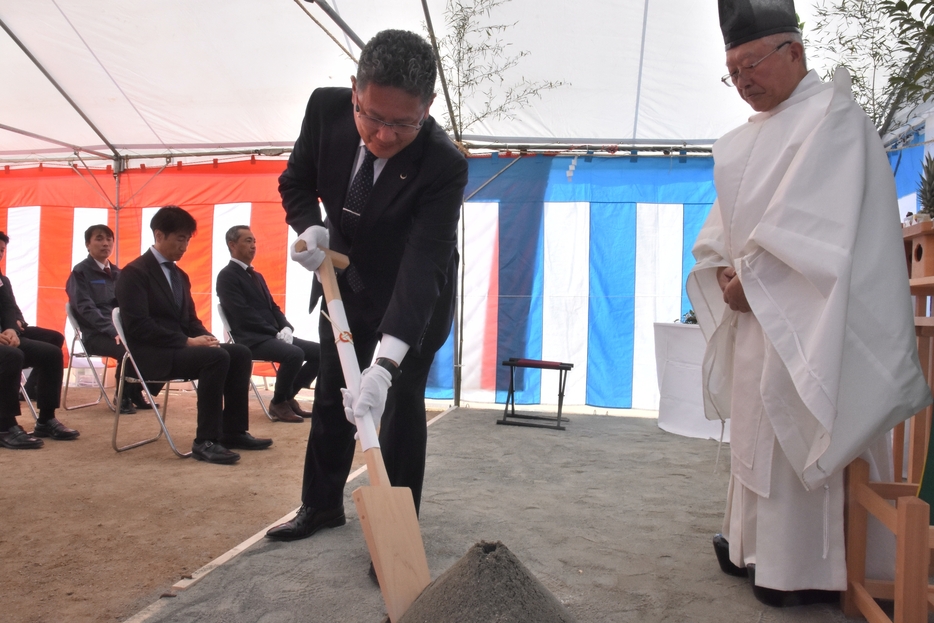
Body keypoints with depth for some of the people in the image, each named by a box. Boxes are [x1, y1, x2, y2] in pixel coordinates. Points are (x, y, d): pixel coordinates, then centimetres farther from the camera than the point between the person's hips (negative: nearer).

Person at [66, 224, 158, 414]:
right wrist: (112, 331, -24)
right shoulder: (80, 272, 1)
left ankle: (136, 392, -1)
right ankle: (123, 396, -10)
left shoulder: (117, 273, 19)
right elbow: (86, 308, -11)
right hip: (96, 335, -6)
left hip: (123, 330, 6)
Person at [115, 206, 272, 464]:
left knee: (240, 353, -10)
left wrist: (205, 337, -5)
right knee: (216, 357, -30)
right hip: (151, 353, -8)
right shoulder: (135, 272, -8)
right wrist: (186, 341, -23)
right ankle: (205, 441, -24)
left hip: (178, 346, 8)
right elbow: (138, 326, -19)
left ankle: (233, 431, -5)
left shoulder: (180, 275, 18)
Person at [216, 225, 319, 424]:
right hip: (252, 338, -8)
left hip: (273, 336, 9)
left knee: (318, 351, -4)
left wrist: (285, 328, -2)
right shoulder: (227, 276, -5)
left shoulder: (257, 276, 23)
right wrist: (275, 332, -16)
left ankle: (288, 396, 7)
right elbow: (244, 314, -15)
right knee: (294, 354, -32)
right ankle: (278, 403, -9)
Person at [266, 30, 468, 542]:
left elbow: (422, 266, -39)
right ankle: (322, 505, 34)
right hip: (346, 279, 5)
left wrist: (386, 363, -48)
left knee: (401, 404, -3)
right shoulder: (326, 108, -20)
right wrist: (309, 228, -22)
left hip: (415, 294, -5)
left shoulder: (444, 165, -33)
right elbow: (296, 181, -1)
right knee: (330, 396, 14)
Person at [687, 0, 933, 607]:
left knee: (794, 431, -4)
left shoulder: (832, 115, -7)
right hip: (753, 308, 8)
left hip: (802, 314, -8)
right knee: (755, 428, 12)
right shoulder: (742, 141, 17)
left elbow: (812, 223, -19)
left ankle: (802, 569, 8)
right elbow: (723, 224, 13)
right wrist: (725, 273, -4)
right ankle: (753, 542, 24)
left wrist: (751, 278, -15)